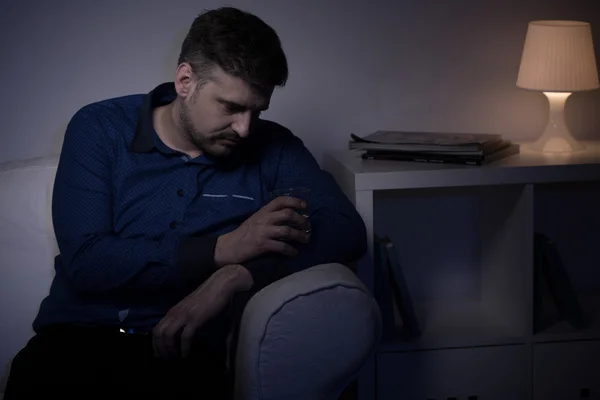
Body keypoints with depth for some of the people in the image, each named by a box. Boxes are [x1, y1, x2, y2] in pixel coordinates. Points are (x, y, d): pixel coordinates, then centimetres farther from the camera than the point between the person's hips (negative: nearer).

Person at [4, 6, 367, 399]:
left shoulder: (271, 148, 6)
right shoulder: (99, 128, 2)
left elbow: (346, 229, -4)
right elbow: (83, 261, -9)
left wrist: (233, 278, -18)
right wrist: (222, 249, -14)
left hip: (184, 351, 1)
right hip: (77, 336, -1)